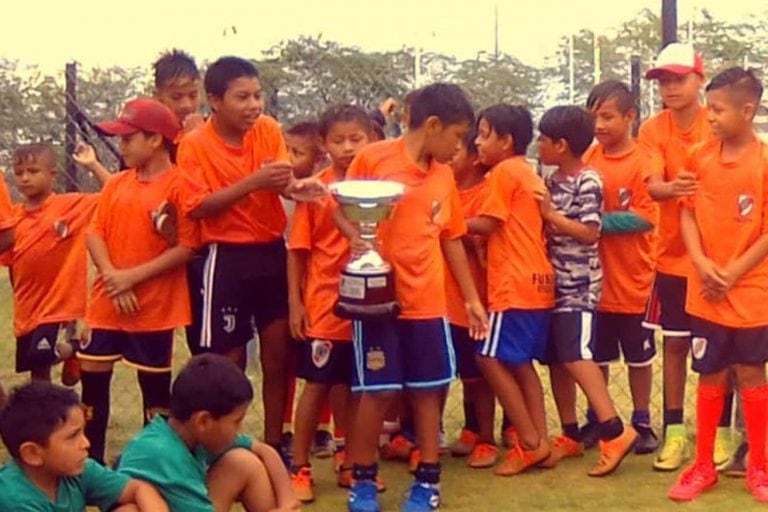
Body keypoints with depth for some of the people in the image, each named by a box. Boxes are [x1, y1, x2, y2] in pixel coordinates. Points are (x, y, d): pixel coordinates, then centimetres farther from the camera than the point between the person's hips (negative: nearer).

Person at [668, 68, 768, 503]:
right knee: (710, 377, 10)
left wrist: (733, 273, -13)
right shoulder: (700, 157, 2)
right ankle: (704, 465, 22)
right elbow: (687, 213, 4)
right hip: (705, 292, 3)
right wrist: (701, 262, -11)